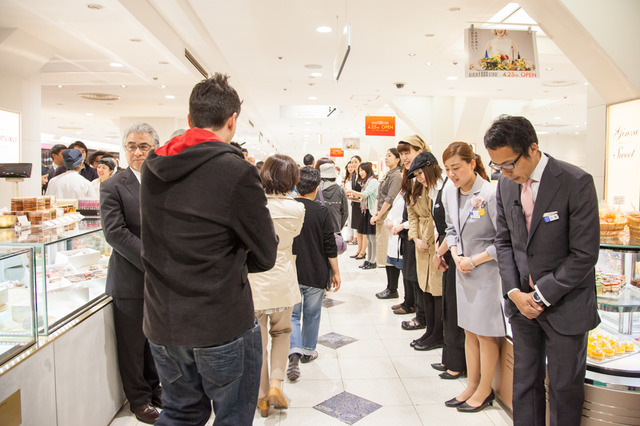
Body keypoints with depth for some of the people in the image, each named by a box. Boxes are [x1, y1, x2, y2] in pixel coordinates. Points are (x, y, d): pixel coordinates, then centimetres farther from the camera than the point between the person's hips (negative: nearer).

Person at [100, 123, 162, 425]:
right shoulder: (112, 186, -6)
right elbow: (115, 232, -15)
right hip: (130, 280, -4)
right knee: (133, 345, 9)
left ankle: (154, 390, 36)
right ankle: (139, 400, 27)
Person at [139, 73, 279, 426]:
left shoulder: (152, 168, 1)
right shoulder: (237, 172, -17)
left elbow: (159, 241, 9)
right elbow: (265, 257, -10)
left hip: (162, 326, 6)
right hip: (222, 325, -6)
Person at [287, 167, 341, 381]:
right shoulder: (321, 212, -11)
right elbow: (330, 247, -9)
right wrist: (336, 272, 2)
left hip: (291, 273, 1)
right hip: (316, 273, -1)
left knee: (292, 314, 11)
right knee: (312, 314, 16)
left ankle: (294, 351, -7)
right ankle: (307, 351, 28)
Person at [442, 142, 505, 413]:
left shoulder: (490, 194, -20)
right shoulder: (449, 193, 2)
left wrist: (474, 260, -15)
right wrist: (456, 255, -1)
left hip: (487, 271, -6)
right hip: (463, 269, 7)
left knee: (485, 334, 7)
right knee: (469, 331, 17)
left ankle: (485, 391, 25)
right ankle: (471, 385, 32)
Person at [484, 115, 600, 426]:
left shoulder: (576, 183, -16)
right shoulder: (506, 184, 1)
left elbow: (584, 254, -16)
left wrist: (542, 295, -14)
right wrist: (514, 292, -5)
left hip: (565, 306, -4)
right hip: (521, 302, 5)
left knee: (565, 386, 10)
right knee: (524, 380, 15)